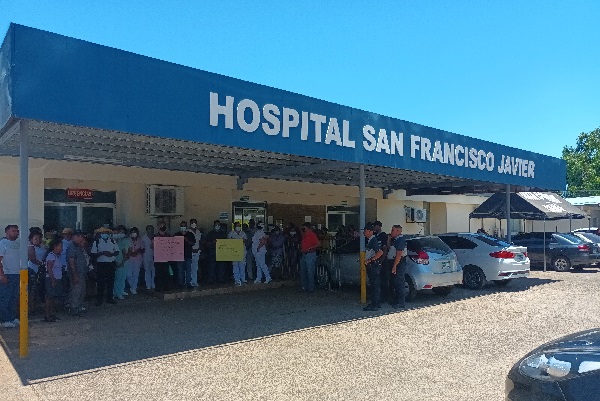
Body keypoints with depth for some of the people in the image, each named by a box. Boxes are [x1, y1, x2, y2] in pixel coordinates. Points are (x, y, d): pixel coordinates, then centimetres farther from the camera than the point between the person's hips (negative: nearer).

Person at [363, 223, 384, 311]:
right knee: (376, 285, 15)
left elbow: (380, 252, -28)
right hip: (372, 266, 10)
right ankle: (377, 303, 23)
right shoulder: (371, 240, 14)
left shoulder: (373, 240, -17)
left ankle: (374, 305, -1)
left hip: (374, 266, -10)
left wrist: (370, 260, -23)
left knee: (375, 285, -5)